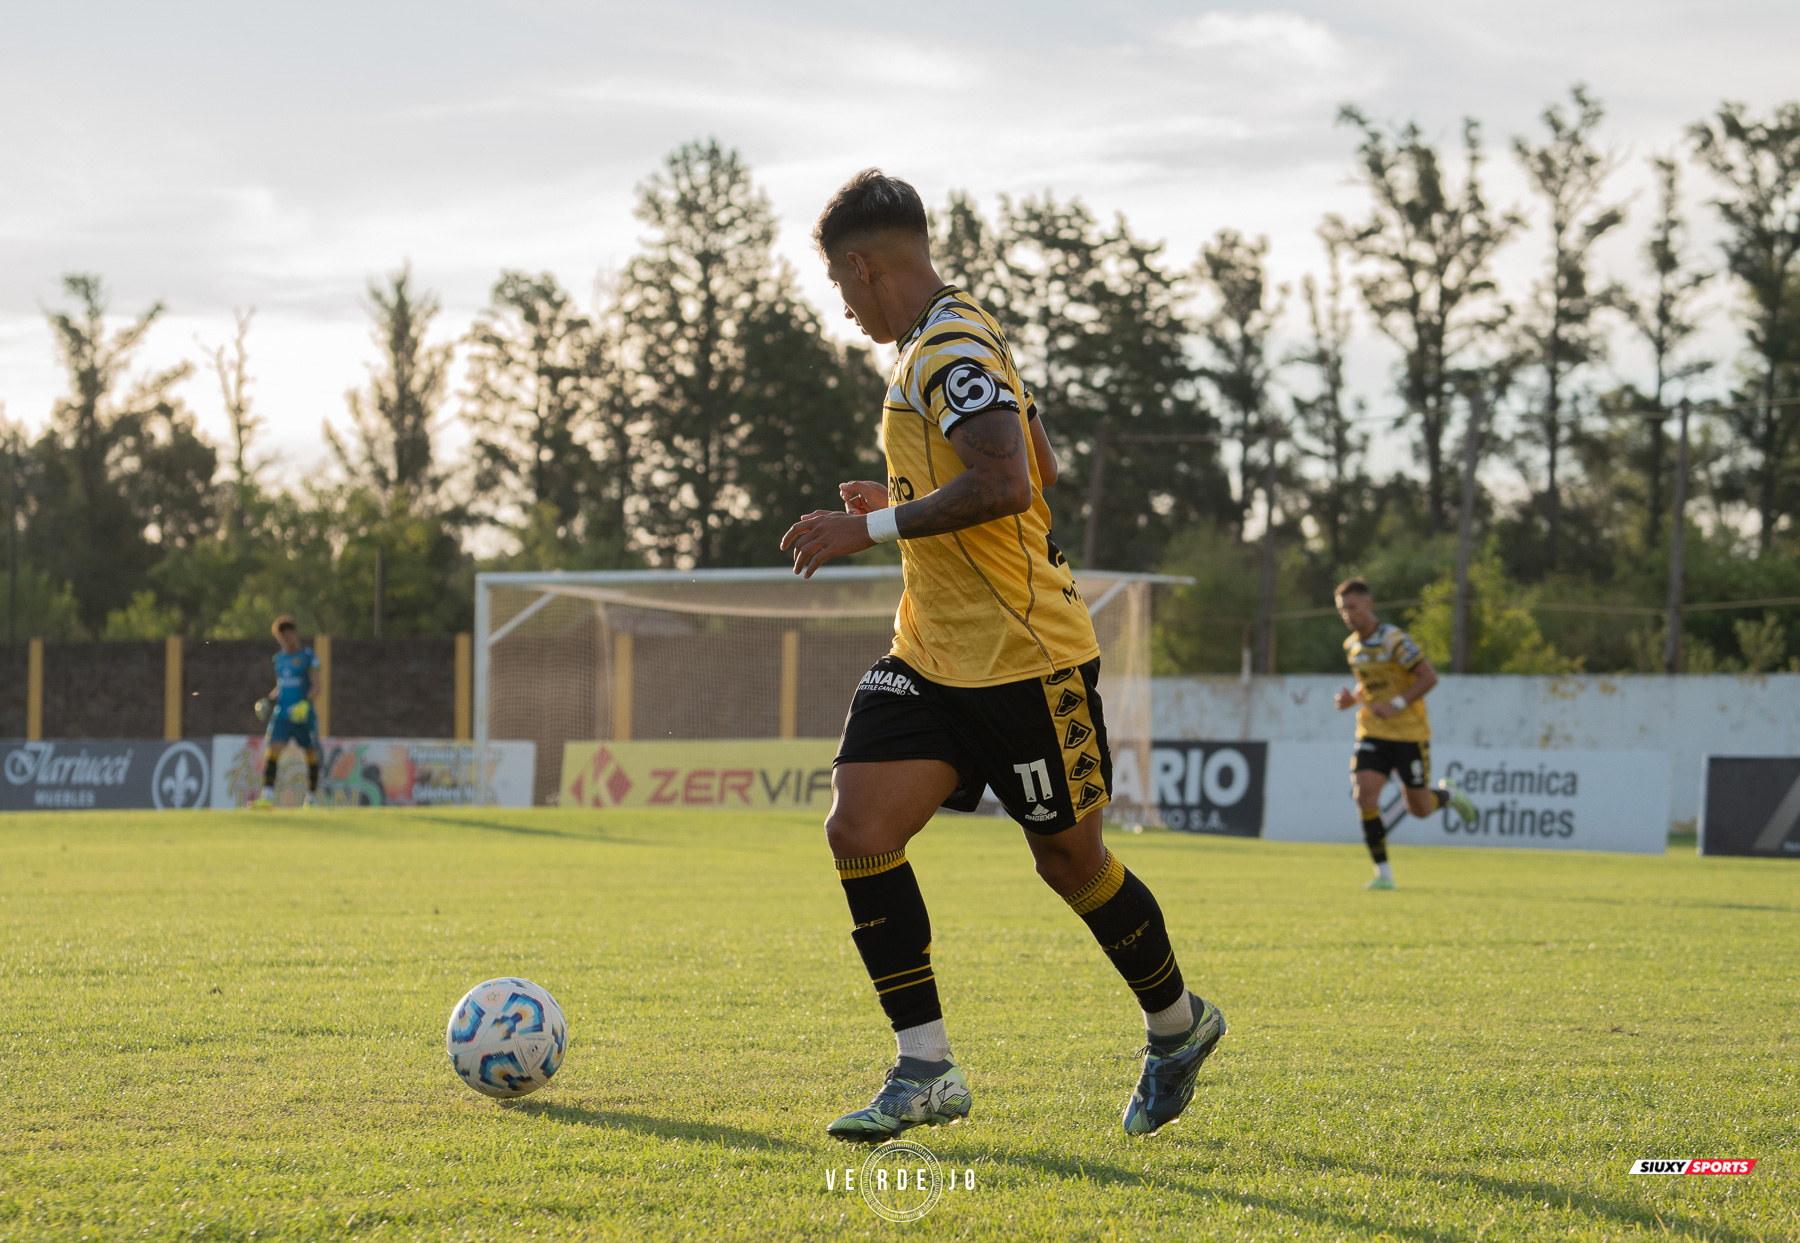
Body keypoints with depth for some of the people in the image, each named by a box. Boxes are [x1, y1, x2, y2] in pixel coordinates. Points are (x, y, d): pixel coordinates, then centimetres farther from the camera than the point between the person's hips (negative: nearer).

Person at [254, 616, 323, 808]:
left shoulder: (308, 656, -3)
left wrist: (306, 702, -25)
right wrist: (271, 698, 7)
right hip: (281, 716, 3)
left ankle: (311, 798, 24)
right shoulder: (279, 658, 13)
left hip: (303, 715, -3)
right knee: (271, 751, -15)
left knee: (311, 755, 6)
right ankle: (267, 797, -22)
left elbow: (316, 687, -8)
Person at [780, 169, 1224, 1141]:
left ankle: (1178, 1024, 30)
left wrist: (872, 528, -22)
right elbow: (1038, 469, 25)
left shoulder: (951, 349, -16)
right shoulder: (939, 346, 16)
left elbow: (1007, 484, -29)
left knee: (1069, 858, 6)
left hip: (1024, 658, -9)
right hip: (932, 658, 9)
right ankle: (926, 1071, -7)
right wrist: (907, 508, 21)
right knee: (858, 829, -8)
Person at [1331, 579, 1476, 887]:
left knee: (1419, 808, 2)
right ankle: (1383, 873, -8)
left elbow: (1429, 676, -16)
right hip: (1373, 734, 5)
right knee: (1364, 796, -16)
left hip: (1409, 733, -5)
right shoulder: (1351, 646, 7)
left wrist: (1397, 704, -23)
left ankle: (1448, 794, 38)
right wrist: (1353, 698, 1)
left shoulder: (1394, 640, -16)